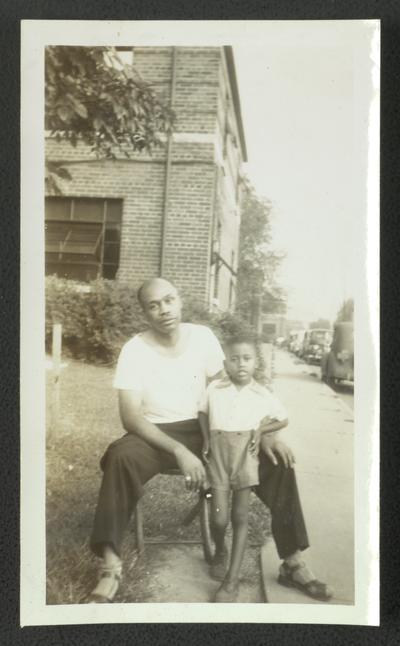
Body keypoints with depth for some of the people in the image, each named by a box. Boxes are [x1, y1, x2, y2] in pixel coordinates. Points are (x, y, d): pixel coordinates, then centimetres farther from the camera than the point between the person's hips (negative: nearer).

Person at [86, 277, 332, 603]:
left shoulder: (202, 337, -4)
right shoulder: (134, 350, -13)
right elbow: (130, 416, -19)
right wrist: (179, 451, -32)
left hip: (203, 430, 3)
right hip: (156, 433, -3)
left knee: (276, 458, -13)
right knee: (122, 457, -37)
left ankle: (293, 561, 1)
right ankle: (111, 566, -27)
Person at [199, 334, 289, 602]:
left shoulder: (263, 395, -2)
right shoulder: (214, 389, 0)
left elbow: (283, 420, 12)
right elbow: (203, 412, 16)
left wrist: (260, 429, -3)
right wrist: (206, 439, 3)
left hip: (245, 456, 0)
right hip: (219, 455, 1)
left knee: (240, 516, 2)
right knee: (219, 518, -2)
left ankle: (232, 580, 12)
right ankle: (220, 552, 33)